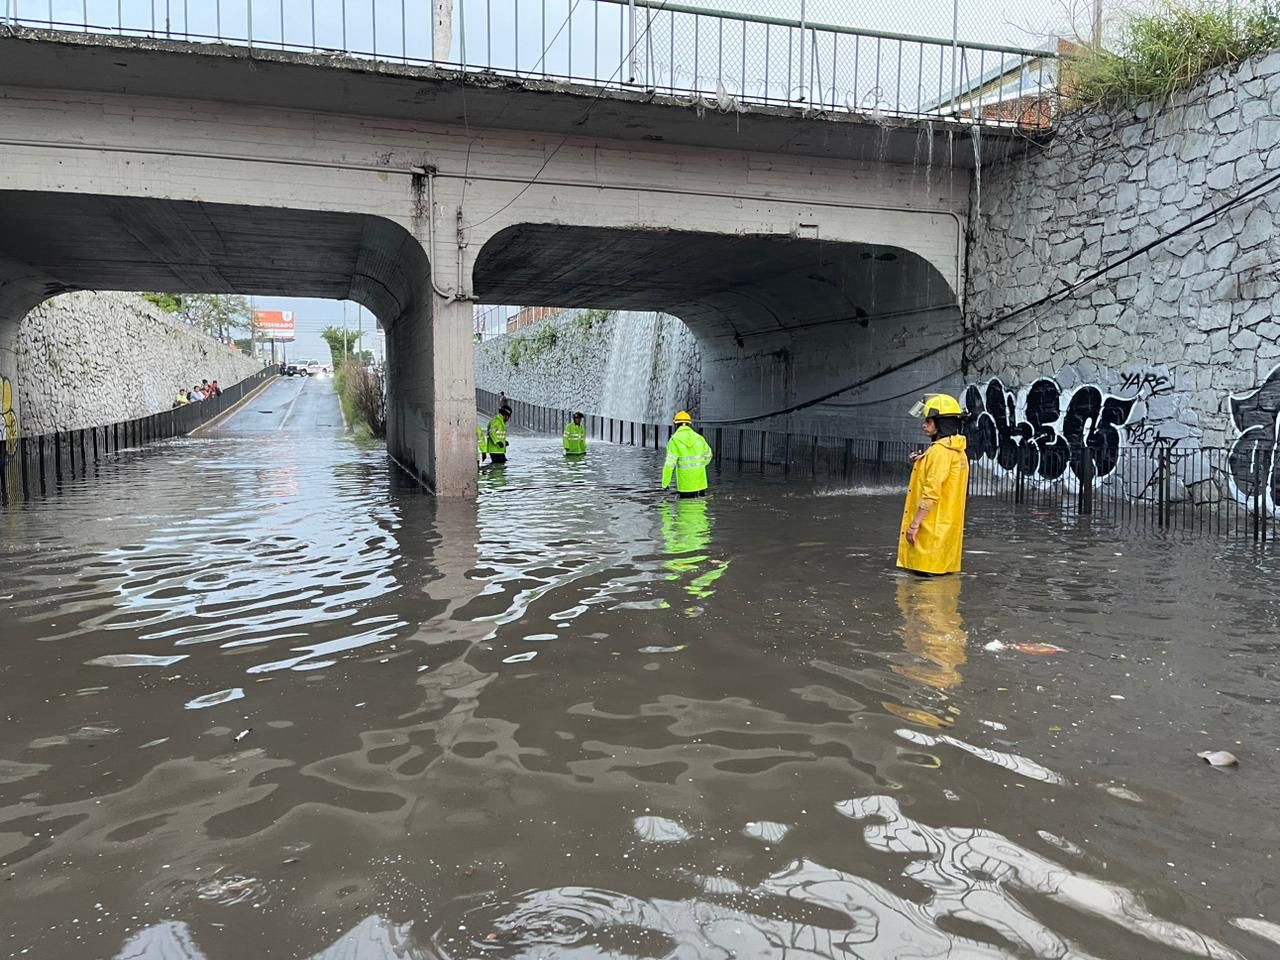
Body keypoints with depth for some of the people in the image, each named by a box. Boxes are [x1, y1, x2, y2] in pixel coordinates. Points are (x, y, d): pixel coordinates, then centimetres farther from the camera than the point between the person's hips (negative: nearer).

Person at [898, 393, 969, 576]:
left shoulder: (939, 450, -16)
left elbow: (931, 492, -21)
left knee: (927, 572, -6)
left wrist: (914, 523, -19)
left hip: (932, 529, -10)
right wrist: (920, 465, 11)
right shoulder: (958, 451, 15)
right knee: (942, 570, 13)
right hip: (948, 528, 10)